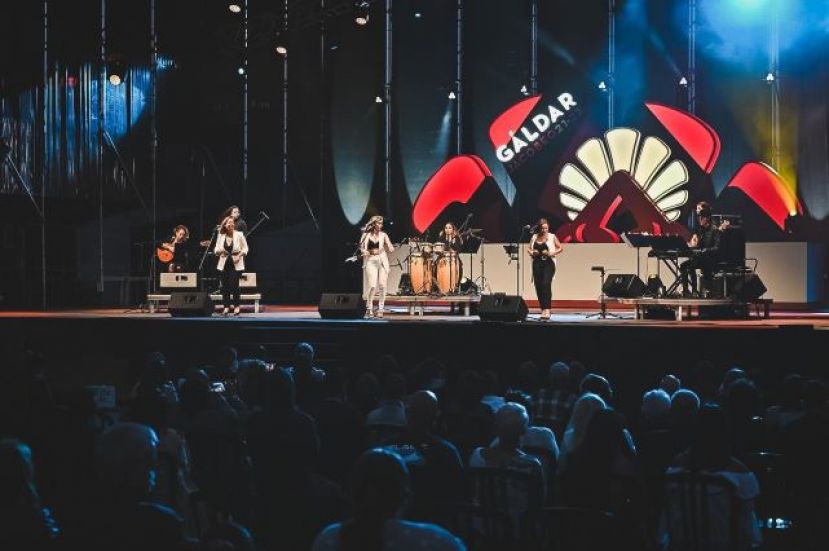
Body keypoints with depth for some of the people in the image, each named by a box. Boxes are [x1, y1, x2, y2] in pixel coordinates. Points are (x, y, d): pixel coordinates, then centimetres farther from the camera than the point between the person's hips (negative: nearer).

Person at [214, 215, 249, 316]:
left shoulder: (239, 235, -6)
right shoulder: (221, 236, 2)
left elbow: (245, 248, 0)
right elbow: (216, 250, 8)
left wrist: (239, 256, -15)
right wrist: (220, 250, -14)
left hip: (236, 263, -3)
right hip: (224, 263, 3)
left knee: (234, 284, -9)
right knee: (225, 285, 2)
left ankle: (236, 307, 3)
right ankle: (226, 307, 10)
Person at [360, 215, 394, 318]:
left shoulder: (383, 235, 8)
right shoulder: (366, 235, 6)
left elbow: (391, 249, 2)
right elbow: (361, 248, 10)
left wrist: (387, 240, -14)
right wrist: (365, 252, -10)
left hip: (382, 261, 1)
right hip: (371, 261, -1)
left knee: (382, 286, -4)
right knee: (372, 285, -12)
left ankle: (380, 309, 4)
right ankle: (369, 309, 0)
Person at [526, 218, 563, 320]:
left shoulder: (552, 237, 2)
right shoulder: (534, 237, 11)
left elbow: (561, 248, 4)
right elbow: (529, 249, 18)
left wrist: (552, 253, -11)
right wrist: (532, 252, -4)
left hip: (548, 263, -4)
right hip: (537, 263, 4)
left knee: (546, 284, -17)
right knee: (538, 286, 3)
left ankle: (547, 310, -22)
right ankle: (543, 309, 14)